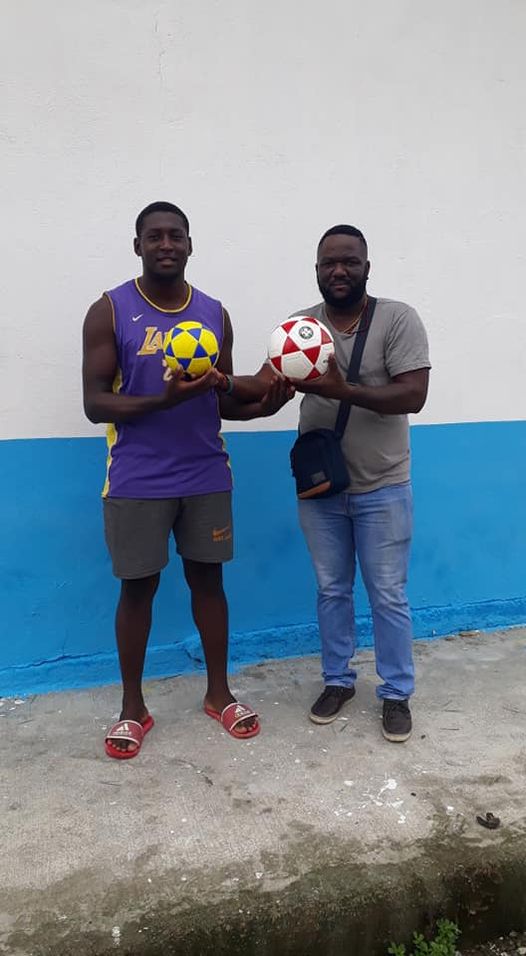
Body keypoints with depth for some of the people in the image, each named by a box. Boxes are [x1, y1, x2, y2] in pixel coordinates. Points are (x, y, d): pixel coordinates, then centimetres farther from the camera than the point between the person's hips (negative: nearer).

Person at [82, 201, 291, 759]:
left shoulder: (215, 314, 7)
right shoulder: (110, 311, -5)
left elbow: (224, 401, 12)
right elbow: (94, 404, -10)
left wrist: (262, 405, -10)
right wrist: (162, 399, -25)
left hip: (207, 476, 3)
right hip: (136, 482, -3)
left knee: (208, 578, 11)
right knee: (137, 587, 5)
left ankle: (219, 692, 28)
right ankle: (132, 706, 24)